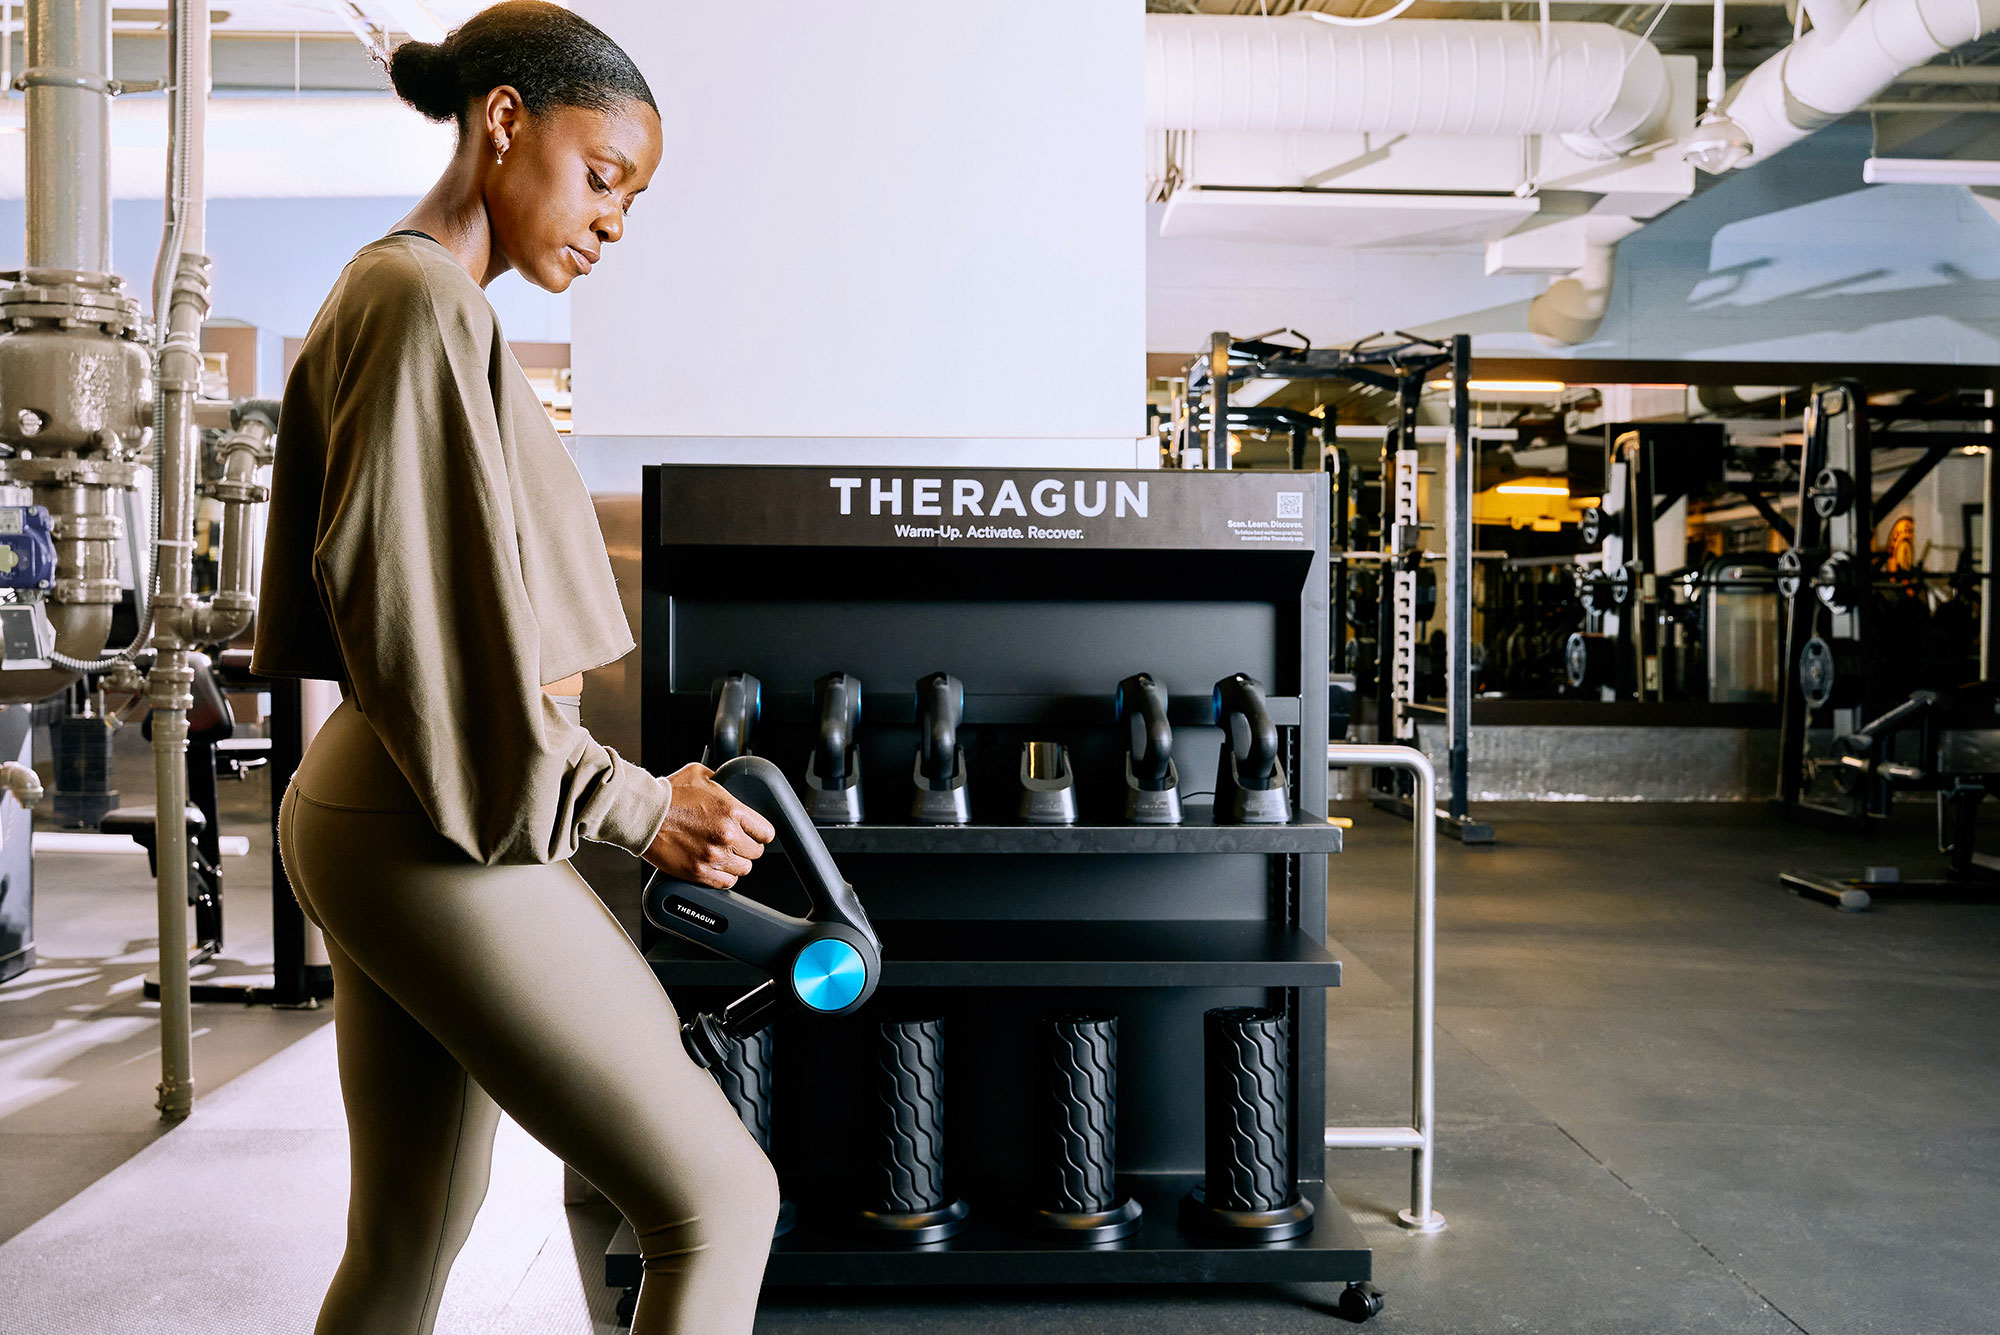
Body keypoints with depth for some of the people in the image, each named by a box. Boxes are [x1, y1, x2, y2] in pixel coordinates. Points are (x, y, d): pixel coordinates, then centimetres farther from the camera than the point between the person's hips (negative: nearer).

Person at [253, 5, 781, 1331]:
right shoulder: (426, 299, -12)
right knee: (718, 1197, -6)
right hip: (438, 836, -10)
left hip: (383, 811, 10)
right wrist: (634, 806, -13)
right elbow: (423, 606, -19)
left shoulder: (389, 290, 18)